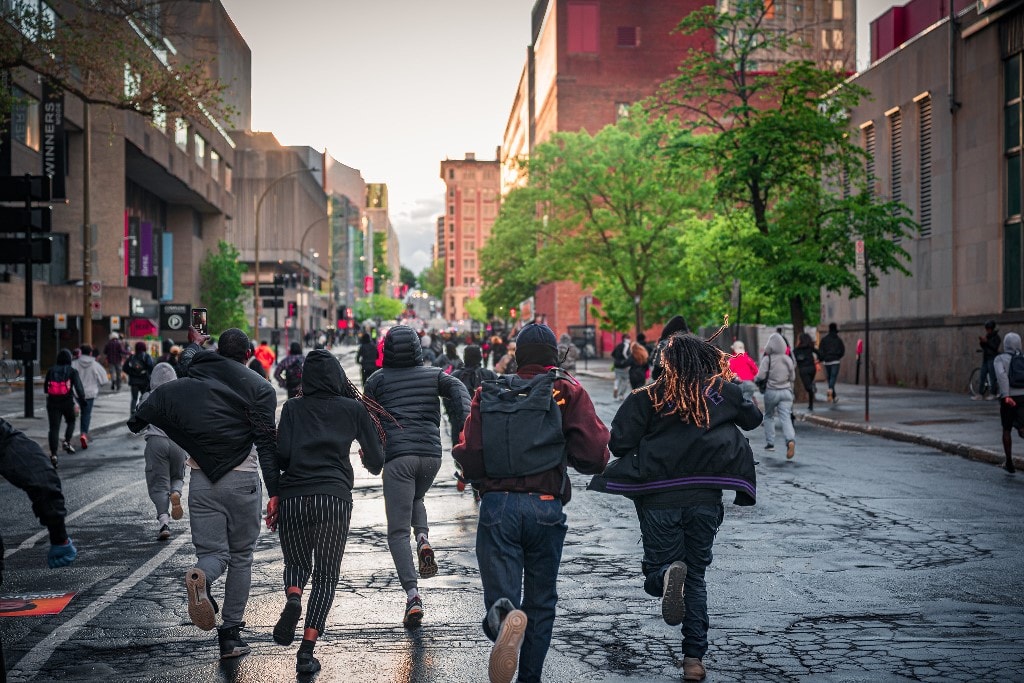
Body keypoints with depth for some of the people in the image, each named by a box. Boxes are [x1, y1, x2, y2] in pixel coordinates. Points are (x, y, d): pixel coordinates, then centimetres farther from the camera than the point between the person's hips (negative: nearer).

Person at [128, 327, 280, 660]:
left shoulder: (194, 377, 7)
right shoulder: (260, 388, -2)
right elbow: (267, 443, -10)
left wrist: (195, 345, 48)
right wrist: (275, 493, -12)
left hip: (202, 479, 2)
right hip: (242, 479, -2)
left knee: (213, 552, 9)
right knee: (240, 557, 12)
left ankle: (200, 577, -29)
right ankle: (231, 635, 7)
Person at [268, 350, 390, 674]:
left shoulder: (293, 408, 10)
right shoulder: (355, 408, 10)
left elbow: (281, 455, -2)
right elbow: (376, 460, 10)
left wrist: (274, 492, 12)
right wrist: (367, 460, 32)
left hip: (293, 497, 1)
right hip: (335, 497, -1)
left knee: (297, 563, 21)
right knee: (326, 575, 9)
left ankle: (293, 599, -12)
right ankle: (307, 650, -3)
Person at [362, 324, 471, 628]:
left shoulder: (377, 380, 8)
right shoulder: (433, 374, 12)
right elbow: (457, 390, -6)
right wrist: (462, 429, -13)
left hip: (397, 455, -3)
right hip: (431, 453, 3)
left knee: (398, 532, -1)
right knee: (415, 498, 33)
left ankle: (412, 595, -16)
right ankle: (423, 539, 3)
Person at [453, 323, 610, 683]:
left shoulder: (489, 392, 9)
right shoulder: (569, 392, 5)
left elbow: (468, 459, 1)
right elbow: (593, 457, -6)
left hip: (497, 506, 0)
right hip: (546, 508, 0)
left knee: (500, 597, 0)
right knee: (540, 602, 17)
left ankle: (505, 620, -34)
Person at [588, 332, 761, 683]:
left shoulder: (646, 398, -2)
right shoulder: (723, 392, 4)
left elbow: (618, 444, -8)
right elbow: (753, 418, 21)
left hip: (659, 499, -2)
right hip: (705, 497, 2)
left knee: (655, 571, 10)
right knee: (696, 578, 16)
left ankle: (668, 575, -27)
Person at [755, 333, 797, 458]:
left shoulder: (767, 359, -11)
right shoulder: (788, 359, 3)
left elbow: (760, 376, -14)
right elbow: (793, 377, 9)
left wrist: (755, 379, 7)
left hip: (771, 392, -2)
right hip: (786, 391, 2)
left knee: (769, 416, 17)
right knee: (786, 417, -5)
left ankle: (770, 443, 19)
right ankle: (791, 440, -28)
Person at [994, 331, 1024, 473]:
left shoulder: (1000, 359, -1)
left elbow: (1001, 375, -20)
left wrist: (1006, 396, -28)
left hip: (1008, 399, -2)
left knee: (1006, 430, 16)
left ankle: (1009, 463, 22)